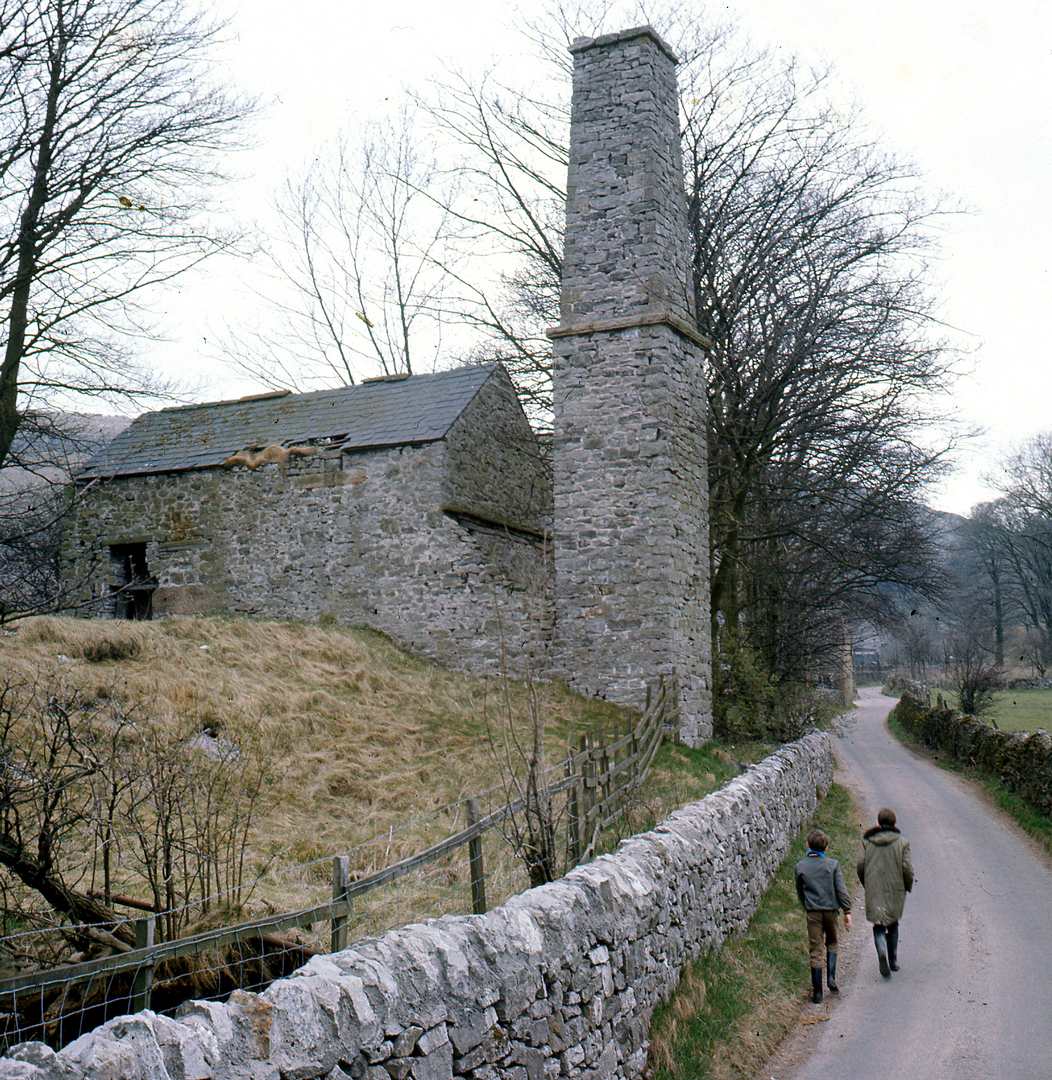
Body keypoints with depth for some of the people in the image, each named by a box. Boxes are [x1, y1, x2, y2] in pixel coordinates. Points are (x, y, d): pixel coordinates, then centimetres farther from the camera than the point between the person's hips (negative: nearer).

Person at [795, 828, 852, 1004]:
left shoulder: (801, 866, -3)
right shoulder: (832, 864, -6)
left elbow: (800, 892, 6)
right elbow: (841, 890, -8)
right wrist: (847, 911, -3)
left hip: (813, 912, 0)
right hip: (831, 909, 0)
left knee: (815, 951, 4)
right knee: (831, 943, 23)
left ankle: (817, 992, 3)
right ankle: (831, 978, 7)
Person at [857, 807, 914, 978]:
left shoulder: (867, 841, -3)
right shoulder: (901, 842, -6)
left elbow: (860, 865, -3)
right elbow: (907, 868, -10)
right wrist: (908, 886, 8)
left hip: (874, 891, 0)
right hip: (895, 891, 0)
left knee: (878, 925, 5)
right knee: (893, 925, 19)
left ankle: (882, 953, -22)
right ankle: (893, 961, 23)